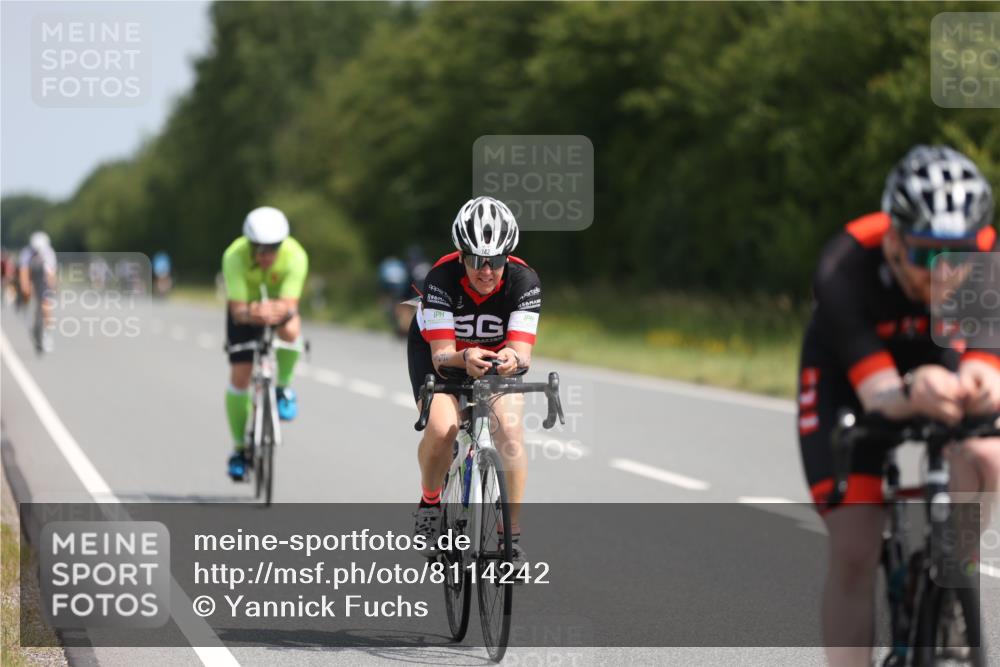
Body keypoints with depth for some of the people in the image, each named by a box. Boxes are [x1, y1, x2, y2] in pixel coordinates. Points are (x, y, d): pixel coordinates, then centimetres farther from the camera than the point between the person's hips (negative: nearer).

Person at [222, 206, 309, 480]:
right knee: (239, 376, -6)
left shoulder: (295, 256, -33)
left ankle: (283, 387, -8)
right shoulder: (235, 256, -34)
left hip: (280, 305, 0)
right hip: (245, 307, 0)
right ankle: (239, 448, 12)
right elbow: (237, 309, -37)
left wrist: (275, 312, -62)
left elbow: (289, 304, -40)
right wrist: (250, 313, -59)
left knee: (290, 331, -36)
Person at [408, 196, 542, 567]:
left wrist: (513, 358, -62)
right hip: (439, 350, -1)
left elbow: (522, 351, -37)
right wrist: (464, 358, -61)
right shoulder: (442, 279, -34)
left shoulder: (524, 281, -31)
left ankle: (513, 533, -7)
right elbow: (441, 353, -38)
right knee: (442, 428, -27)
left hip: (497, 353, 1)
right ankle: (430, 502, 3)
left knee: (509, 430, -22)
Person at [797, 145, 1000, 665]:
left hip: (939, 358, 2)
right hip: (848, 373, -2)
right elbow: (879, 398, -41)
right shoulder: (845, 271, -38)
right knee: (853, 553, -13)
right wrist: (913, 393, -64)